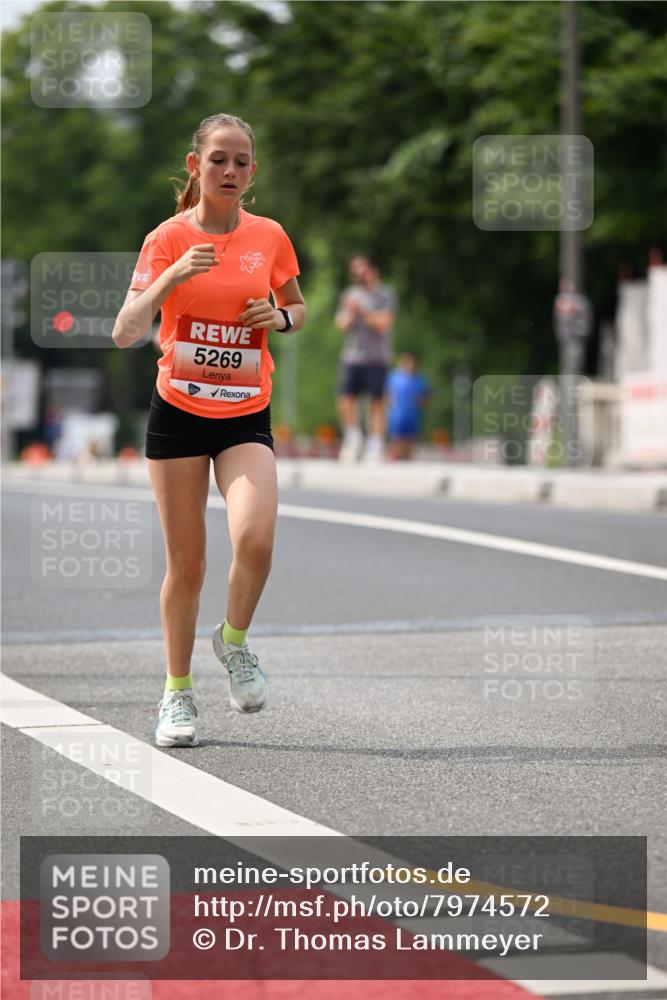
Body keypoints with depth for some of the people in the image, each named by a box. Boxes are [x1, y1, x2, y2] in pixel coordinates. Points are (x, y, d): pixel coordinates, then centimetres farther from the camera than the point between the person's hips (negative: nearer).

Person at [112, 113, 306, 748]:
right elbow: (125, 334, -14)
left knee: (255, 539, -22)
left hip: (246, 415, 1)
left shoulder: (269, 237, 3)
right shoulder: (169, 238, -5)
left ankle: (235, 641, 8)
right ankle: (177, 692, 20)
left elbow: (298, 309, 19)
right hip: (177, 412, -1)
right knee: (186, 561, 2)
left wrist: (280, 315, -4)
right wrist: (171, 278, -28)